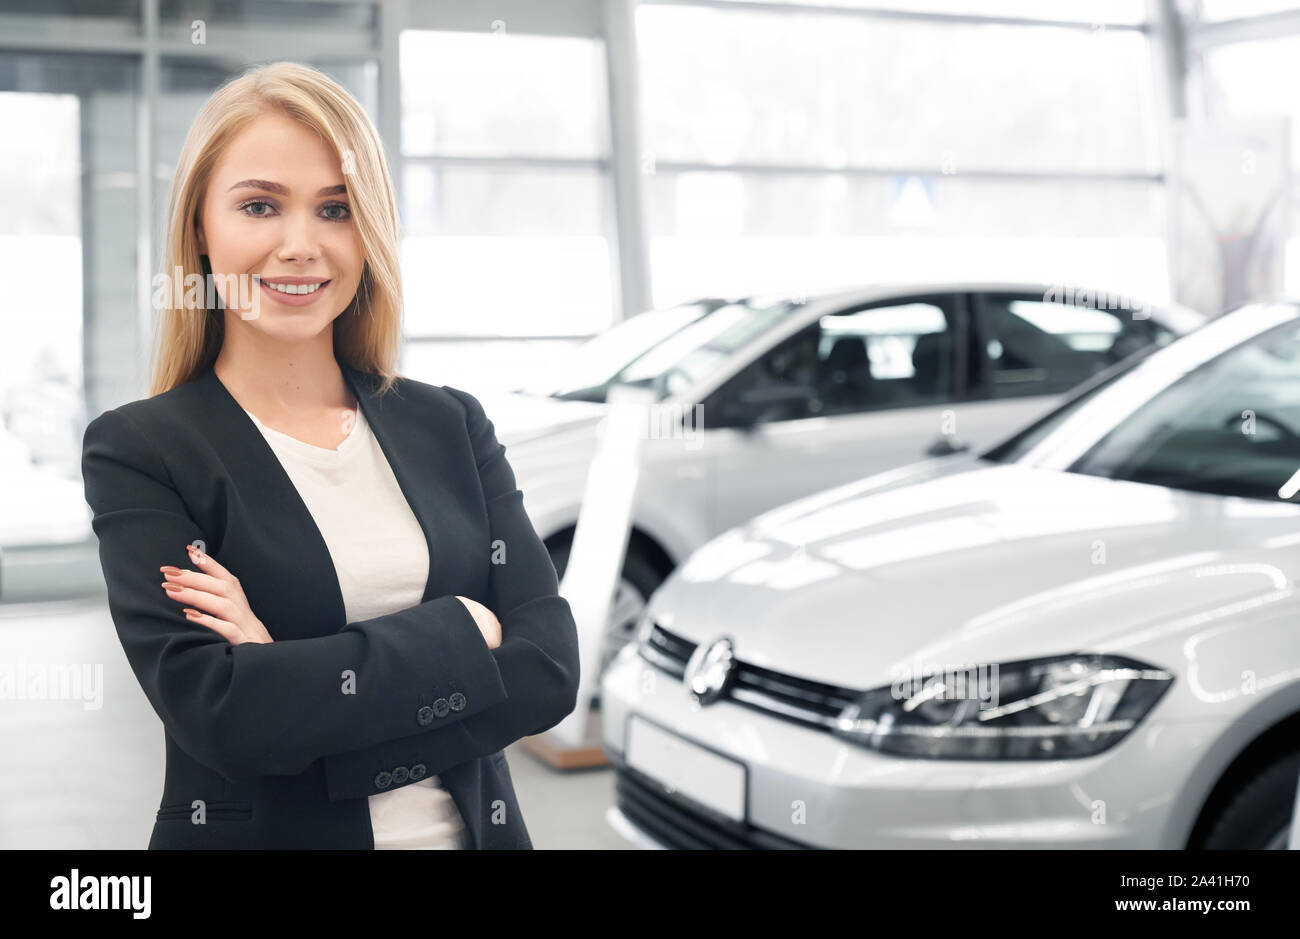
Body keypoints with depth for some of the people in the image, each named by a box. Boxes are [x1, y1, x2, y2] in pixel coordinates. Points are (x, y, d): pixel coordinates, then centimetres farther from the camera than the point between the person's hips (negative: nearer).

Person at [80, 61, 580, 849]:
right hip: (252, 828, -3)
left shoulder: (452, 425, 0)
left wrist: (295, 680, -19)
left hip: (473, 823, 3)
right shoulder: (139, 452, -10)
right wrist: (459, 631, -16)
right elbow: (216, 713, -21)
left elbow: (548, 668, -10)